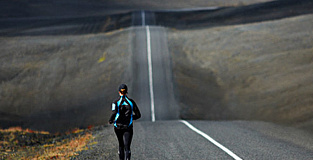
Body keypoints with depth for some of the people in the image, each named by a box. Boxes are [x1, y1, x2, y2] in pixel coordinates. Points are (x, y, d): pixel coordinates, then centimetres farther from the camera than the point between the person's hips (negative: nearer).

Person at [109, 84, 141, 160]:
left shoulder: (115, 102, -5)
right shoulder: (131, 102, 1)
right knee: (127, 147, -9)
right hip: (128, 128, -1)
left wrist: (110, 121, -2)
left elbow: (114, 113, -22)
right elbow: (138, 115, 3)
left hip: (118, 127, 1)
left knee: (121, 144, 24)